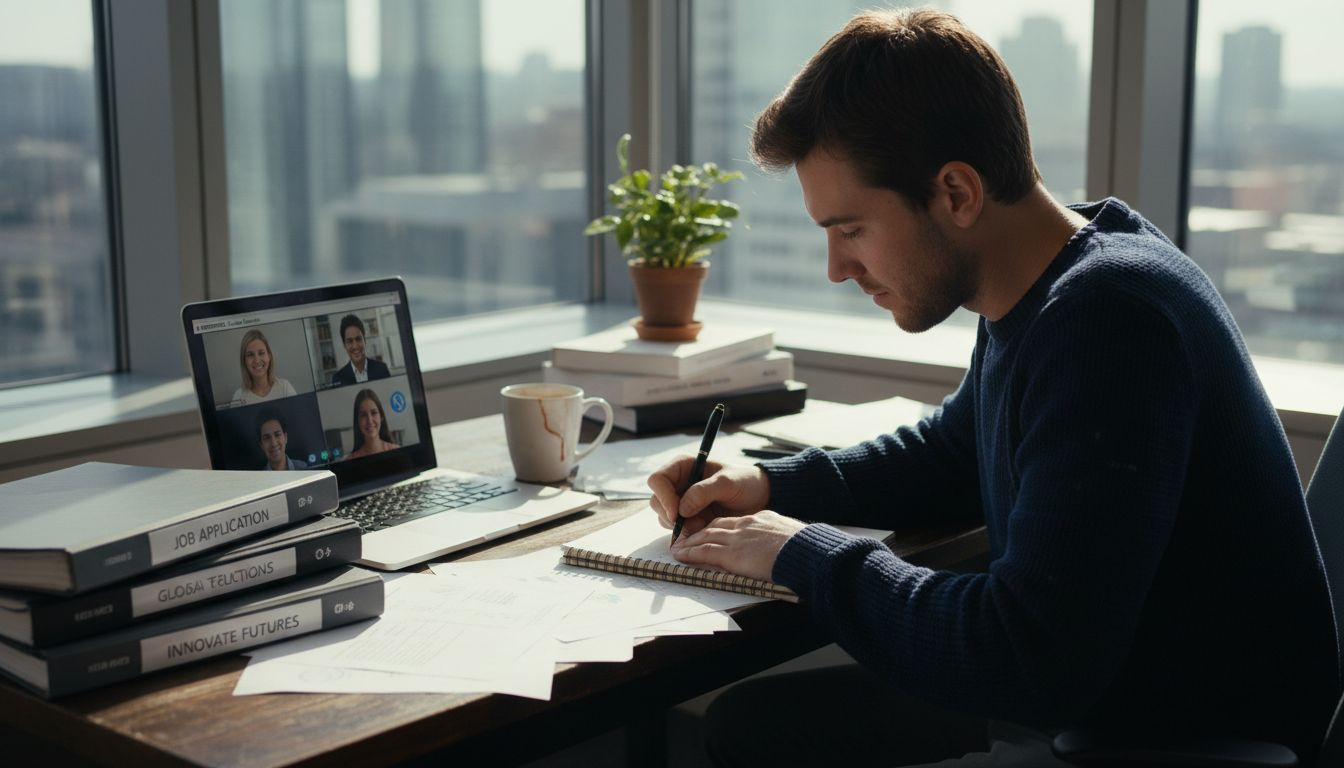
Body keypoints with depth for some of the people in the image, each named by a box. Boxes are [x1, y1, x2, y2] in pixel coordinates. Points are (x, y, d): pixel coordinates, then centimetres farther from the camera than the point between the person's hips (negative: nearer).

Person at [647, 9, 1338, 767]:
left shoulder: (1104, 321, -26)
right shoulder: (1038, 297, 4)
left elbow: (1031, 659, -30)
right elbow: (949, 452, 23)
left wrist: (805, 555, -17)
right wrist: (771, 485, 8)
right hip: (1073, 698, 9)